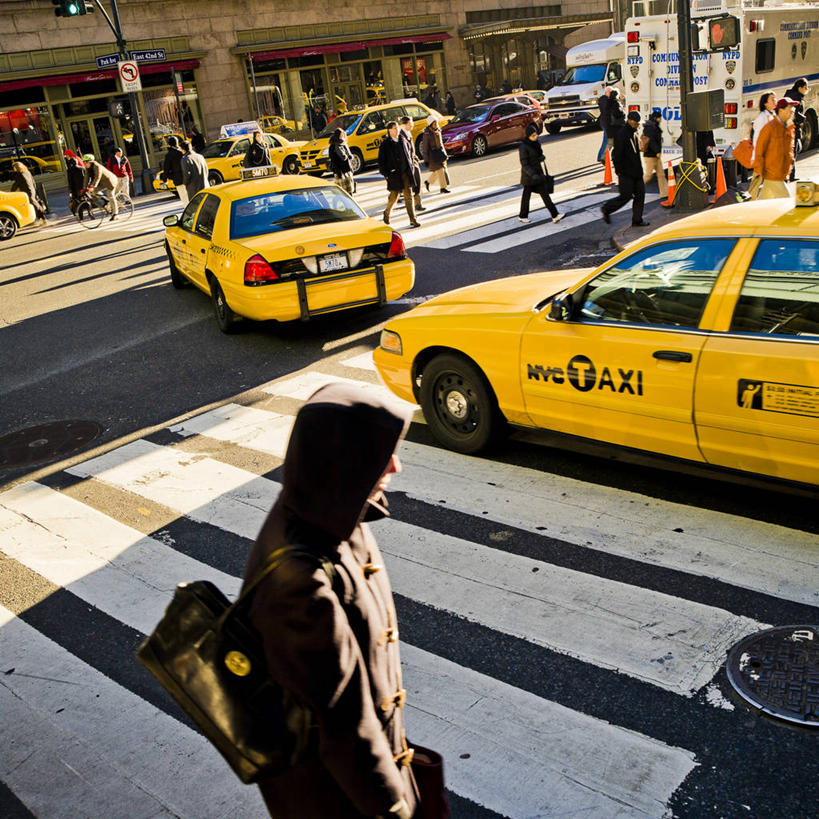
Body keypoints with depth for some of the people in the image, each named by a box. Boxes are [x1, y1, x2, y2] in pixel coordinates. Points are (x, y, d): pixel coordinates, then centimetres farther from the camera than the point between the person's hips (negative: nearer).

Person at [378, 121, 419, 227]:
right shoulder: (385, 144, -4)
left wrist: (410, 169, 11)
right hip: (394, 174, -4)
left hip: (405, 173, 4)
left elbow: (408, 156, 19)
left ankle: (413, 220, -3)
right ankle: (387, 213, 33)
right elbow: (381, 161, -3)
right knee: (394, 196, 4)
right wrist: (385, 174, -9)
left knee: (408, 196, -2)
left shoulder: (402, 141, 10)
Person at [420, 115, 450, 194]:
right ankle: (443, 187, 0)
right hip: (433, 154, -8)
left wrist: (444, 153, 21)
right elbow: (425, 147, -13)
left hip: (440, 152, 8)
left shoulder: (438, 131, 8)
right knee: (440, 170, -8)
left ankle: (427, 182, 30)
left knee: (438, 171, 11)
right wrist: (426, 160, -15)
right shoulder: (427, 134, -14)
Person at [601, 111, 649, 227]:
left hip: (636, 172, 9)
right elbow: (617, 155, -17)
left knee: (640, 194, 4)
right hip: (626, 173, -9)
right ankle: (606, 209, 14)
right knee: (626, 196, -7)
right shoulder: (621, 134, -13)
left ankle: (637, 220, 10)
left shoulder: (633, 133, 16)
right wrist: (619, 171, -18)